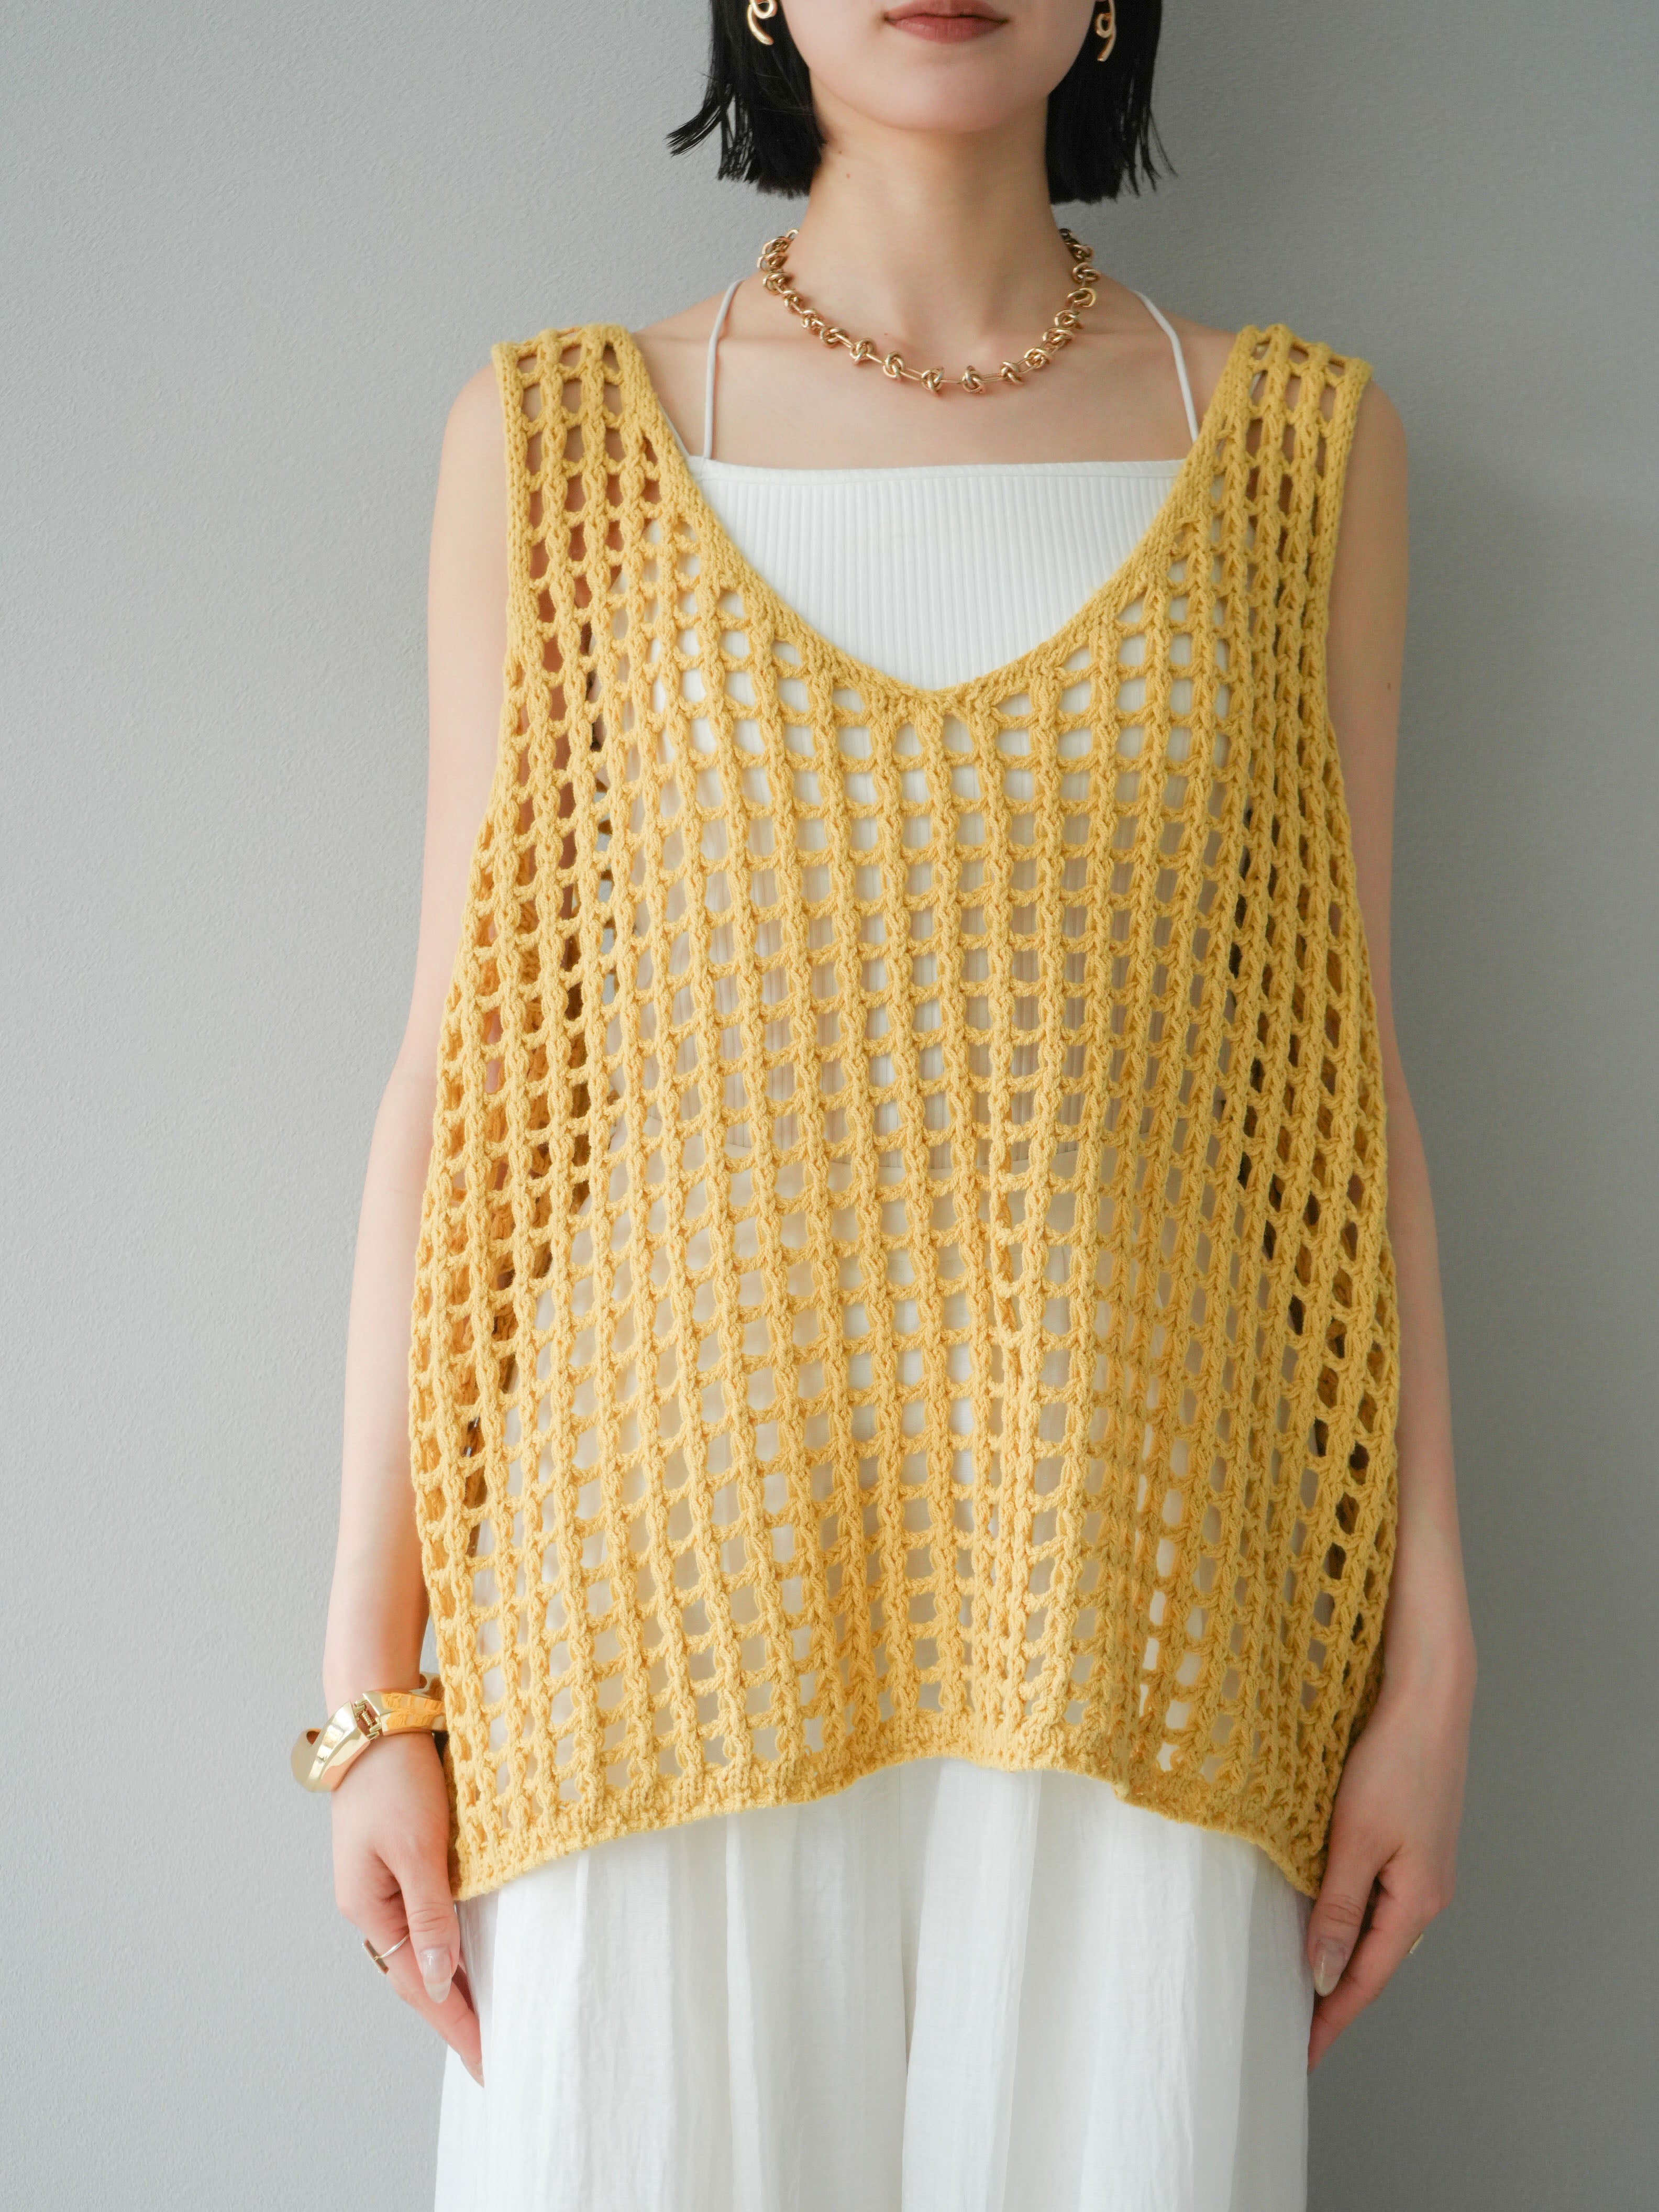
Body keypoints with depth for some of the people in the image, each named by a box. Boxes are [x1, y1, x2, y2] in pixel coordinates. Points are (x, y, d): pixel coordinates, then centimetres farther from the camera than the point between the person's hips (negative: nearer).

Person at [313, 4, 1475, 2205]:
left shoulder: (1294, 441, 7)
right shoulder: (556, 436, 4)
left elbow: (1342, 1073, 7)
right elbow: (458, 1071, 3)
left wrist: (1429, 1655, 3)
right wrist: (374, 1677, 1)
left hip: (1126, 1601, 1)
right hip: (679, 1579, 0)